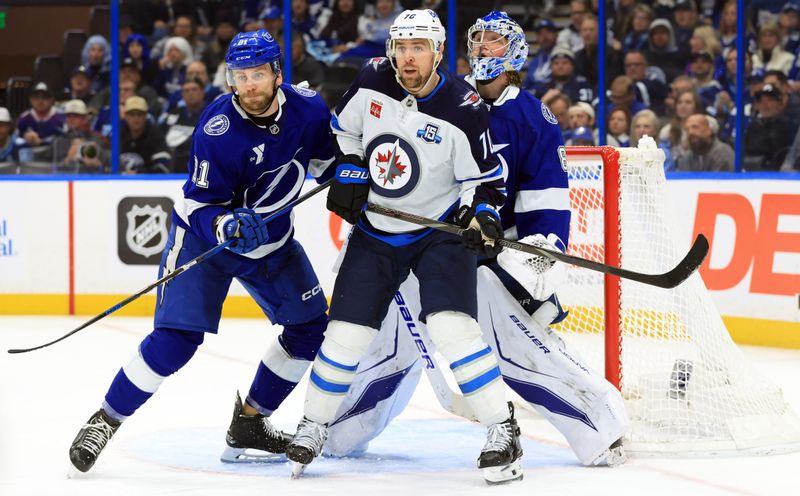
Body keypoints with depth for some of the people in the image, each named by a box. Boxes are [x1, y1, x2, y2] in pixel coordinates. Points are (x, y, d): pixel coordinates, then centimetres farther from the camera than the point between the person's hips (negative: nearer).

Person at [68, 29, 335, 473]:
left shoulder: (307, 107, -14)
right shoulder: (217, 130, -28)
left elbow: (327, 154, 9)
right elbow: (202, 205, -25)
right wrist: (226, 226, -44)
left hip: (271, 238, 6)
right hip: (205, 235, -6)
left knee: (309, 328, 5)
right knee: (176, 337, -18)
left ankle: (250, 421, 19)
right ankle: (105, 421, -5)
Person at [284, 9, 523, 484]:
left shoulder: (463, 109, -19)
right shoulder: (372, 82, -8)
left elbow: (485, 176, -10)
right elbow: (344, 129, 11)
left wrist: (482, 216, -26)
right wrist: (349, 172, -1)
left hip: (440, 228, -4)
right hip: (375, 230, 4)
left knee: (452, 325, -21)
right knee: (346, 334, 3)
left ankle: (503, 431, -12)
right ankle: (314, 426, 23)